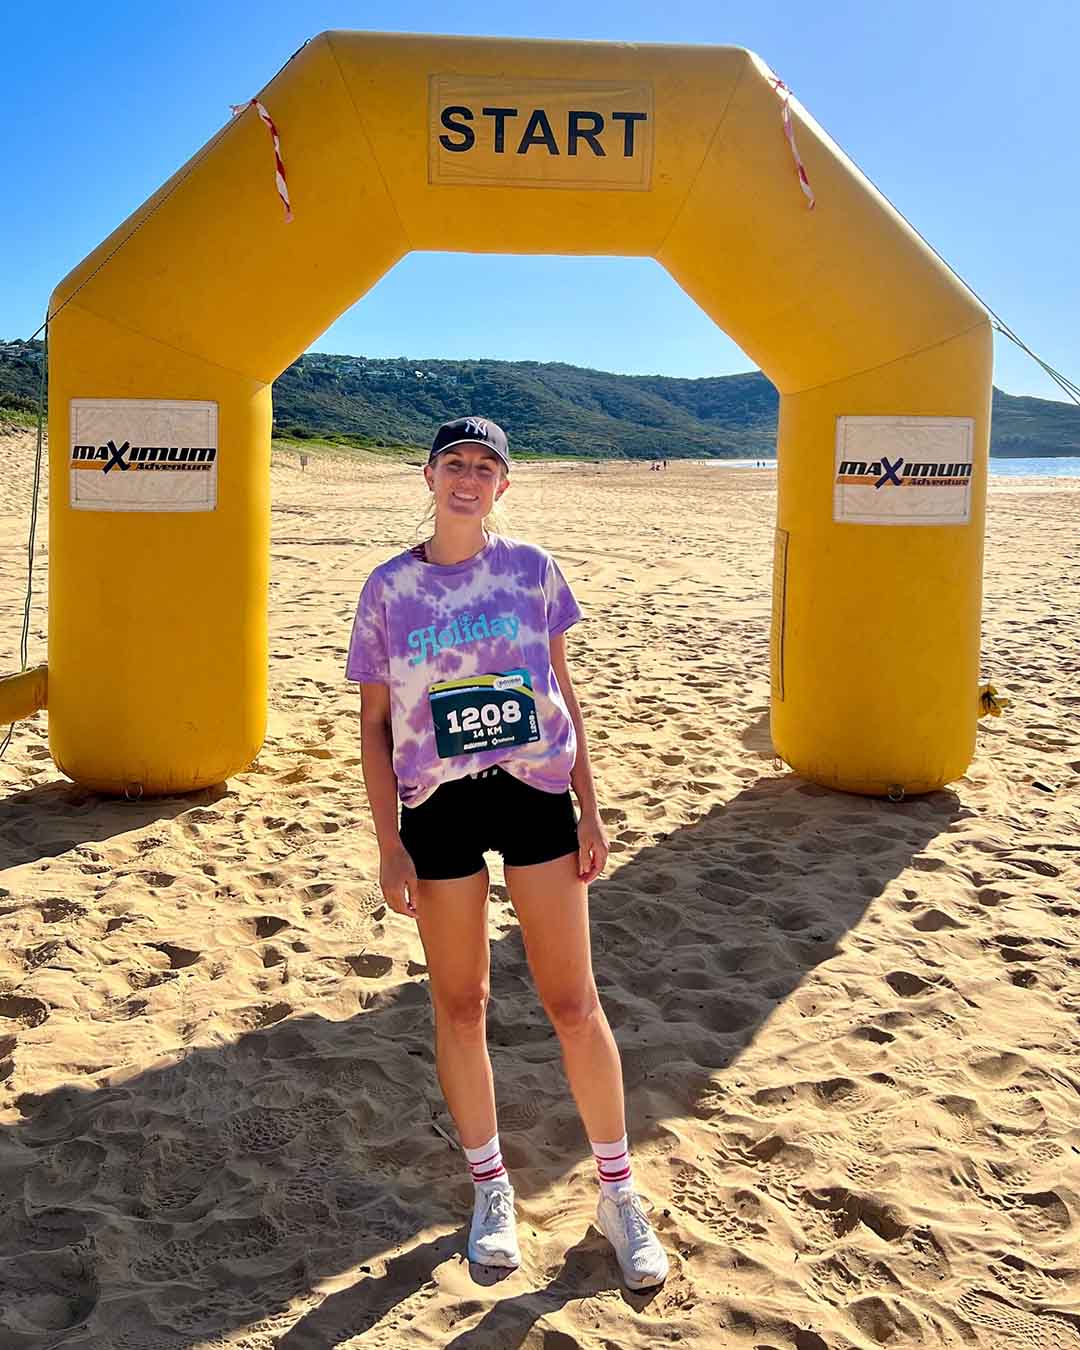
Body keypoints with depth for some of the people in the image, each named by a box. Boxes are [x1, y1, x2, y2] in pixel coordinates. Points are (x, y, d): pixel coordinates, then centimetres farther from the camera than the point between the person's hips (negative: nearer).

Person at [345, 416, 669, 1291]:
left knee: (574, 1004, 2)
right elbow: (375, 723, 2)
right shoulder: (389, 587, 0)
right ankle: (491, 1190, 29)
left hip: (533, 794, 0)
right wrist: (389, 843, -4)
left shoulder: (532, 568, 1)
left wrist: (589, 811, 2)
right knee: (460, 1007, 10)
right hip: (438, 808, 0)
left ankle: (619, 1193, 20)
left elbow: (563, 693, 6)